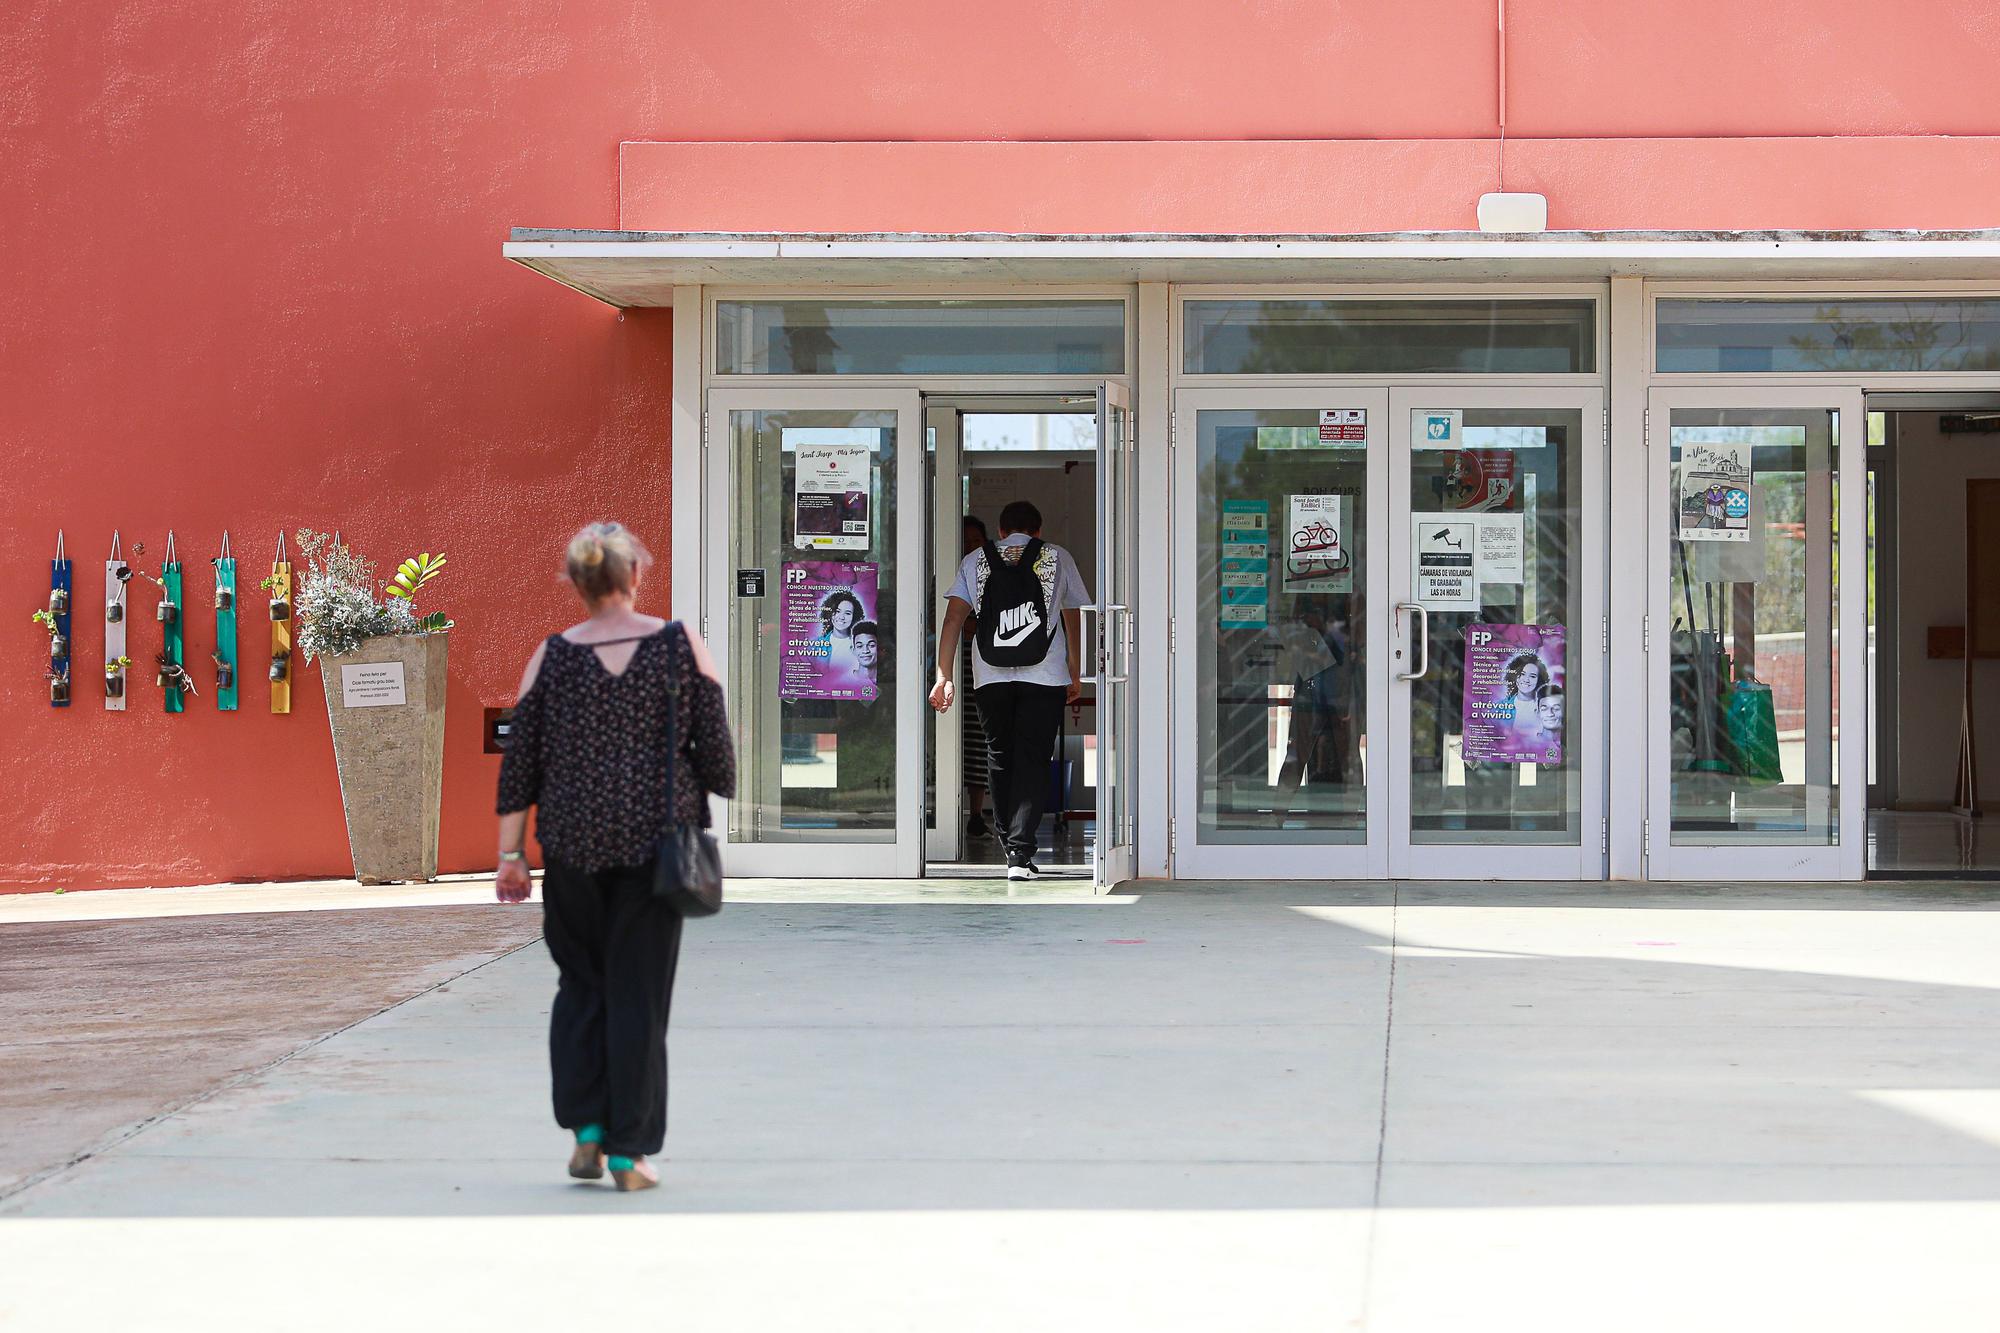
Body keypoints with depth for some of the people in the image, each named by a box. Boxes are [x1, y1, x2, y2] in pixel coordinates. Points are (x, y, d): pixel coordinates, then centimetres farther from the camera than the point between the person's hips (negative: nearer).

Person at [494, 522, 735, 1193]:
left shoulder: (550, 657, 0)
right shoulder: (682, 646, -2)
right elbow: (714, 745, -2)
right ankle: (629, 1153, 3)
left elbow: (519, 762, 0)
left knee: (580, 986, 18)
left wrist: (510, 854, 5)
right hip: (656, 838, -1)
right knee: (639, 993, 3)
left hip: (573, 842, 1)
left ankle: (586, 1131, 9)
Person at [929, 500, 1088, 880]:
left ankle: (1010, 844, 23)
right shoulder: (1057, 557, 12)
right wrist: (1076, 675, 27)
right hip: (1045, 676, -1)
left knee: (1000, 758, 15)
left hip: (990, 676, 2)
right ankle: (1021, 852, -15)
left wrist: (944, 677, 0)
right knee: (1032, 760, -2)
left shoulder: (975, 560, 13)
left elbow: (954, 617, 3)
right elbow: (1073, 620, 18)